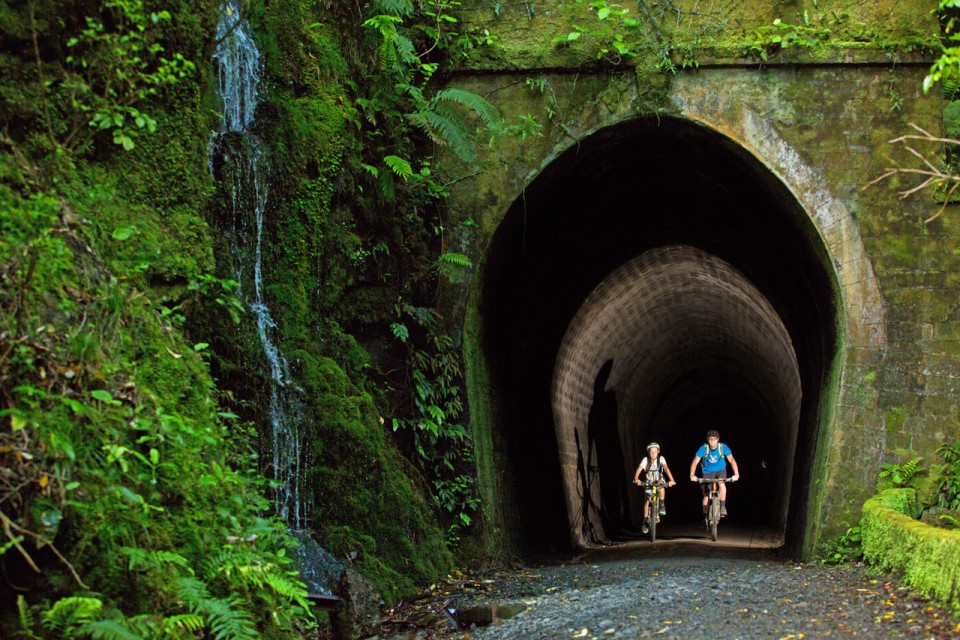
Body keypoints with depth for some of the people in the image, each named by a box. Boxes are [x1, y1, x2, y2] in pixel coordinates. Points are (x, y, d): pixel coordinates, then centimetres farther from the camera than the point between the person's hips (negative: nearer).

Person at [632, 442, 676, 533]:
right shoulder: (646, 459, -14)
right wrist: (636, 479, -45)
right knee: (647, 500, -13)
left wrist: (671, 480, -45)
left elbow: (666, 468, -30)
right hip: (648, 483, 1)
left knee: (661, 485, -36)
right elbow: (639, 469, -26)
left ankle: (662, 505, -22)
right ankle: (645, 521, -1)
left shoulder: (661, 458, -16)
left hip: (659, 481, -1)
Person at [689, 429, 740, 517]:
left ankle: (723, 506, -24)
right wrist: (692, 475, -42)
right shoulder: (704, 448, -20)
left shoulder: (723, 447, -20)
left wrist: (736, 474, -41)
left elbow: (731, 460, -27)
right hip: (707, 472, 1)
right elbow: (695, 461, -26)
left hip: (720, 471, -1)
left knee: (722, 483, -33)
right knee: (706, 496, -2)